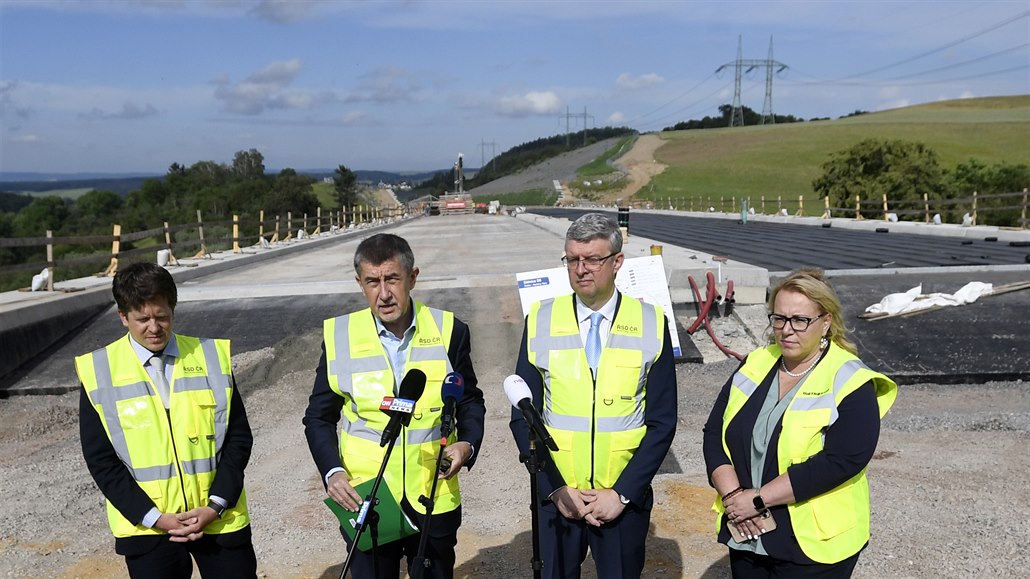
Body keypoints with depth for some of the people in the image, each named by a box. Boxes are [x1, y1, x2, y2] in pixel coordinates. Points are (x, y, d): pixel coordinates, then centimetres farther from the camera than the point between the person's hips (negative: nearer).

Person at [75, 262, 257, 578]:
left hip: (220, 519, 1)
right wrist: (153, 517, -10)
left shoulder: (212, 357, -1)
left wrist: (216, 505, -10)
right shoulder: (99, 371, -3)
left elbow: (239, 437, 0)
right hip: (146, 526, 0)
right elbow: (101, 460, -3)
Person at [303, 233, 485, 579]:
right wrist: (332, 472, -11)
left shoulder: (448, 331, -6)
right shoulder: (340, 336, -6)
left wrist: (468, 444, -13)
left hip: (433, 501, 1)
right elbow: (319, 417, 3)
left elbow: (470, 401, 6)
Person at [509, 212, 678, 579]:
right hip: (555, 496, 1)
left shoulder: (651, 324, -4)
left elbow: (662, 422, -4)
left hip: (625, 498, 0)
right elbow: (523, 417, -1)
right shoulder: (541, 321, -2)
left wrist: (622, 493, -10)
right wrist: (555, 488, -8)